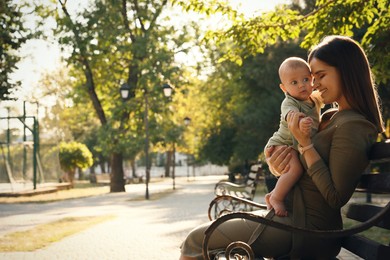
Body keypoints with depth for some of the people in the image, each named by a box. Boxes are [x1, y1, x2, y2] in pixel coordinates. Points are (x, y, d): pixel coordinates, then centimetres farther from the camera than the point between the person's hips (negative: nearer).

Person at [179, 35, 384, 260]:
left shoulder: (352, 127, -17)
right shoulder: (332, 117, 11)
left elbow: (336, 197, -21)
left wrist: (305, 142, -20)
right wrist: (280, 165, -8)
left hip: (305, 227, -10)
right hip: (291, 215, 10)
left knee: (196, 240, -6)